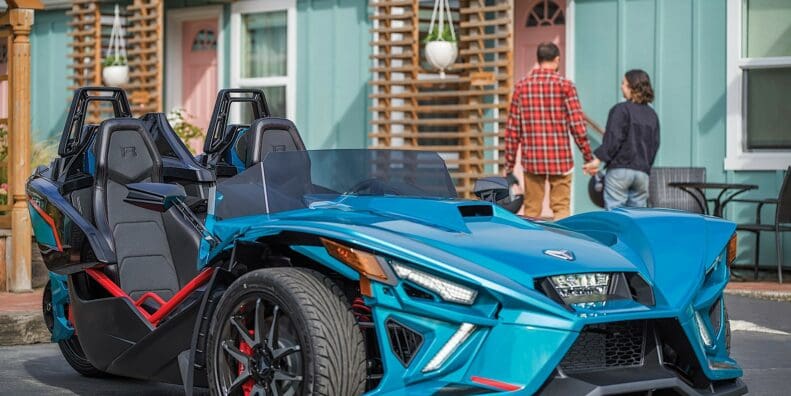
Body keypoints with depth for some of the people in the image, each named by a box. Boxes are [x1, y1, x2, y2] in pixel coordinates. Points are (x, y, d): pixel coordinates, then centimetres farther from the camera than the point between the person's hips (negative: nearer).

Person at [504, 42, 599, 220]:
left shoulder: (521, 86, 4)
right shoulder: (565, 85, -4)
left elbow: (512, 129, 4)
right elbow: (577, 124, -7)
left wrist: (509, 165, 9)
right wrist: (589, 158, 1)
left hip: (531, 159, 2)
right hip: (560, 159, -2)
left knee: (531, 210, 8)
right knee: (561, 208, 2)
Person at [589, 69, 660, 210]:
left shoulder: (621, 109, -6)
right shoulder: (652, 115, 13)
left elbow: (613, 139, -13)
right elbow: (655, 144, 15)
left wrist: (598, 159, -11)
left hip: (620, 169, -6)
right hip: (642, 172, 6)